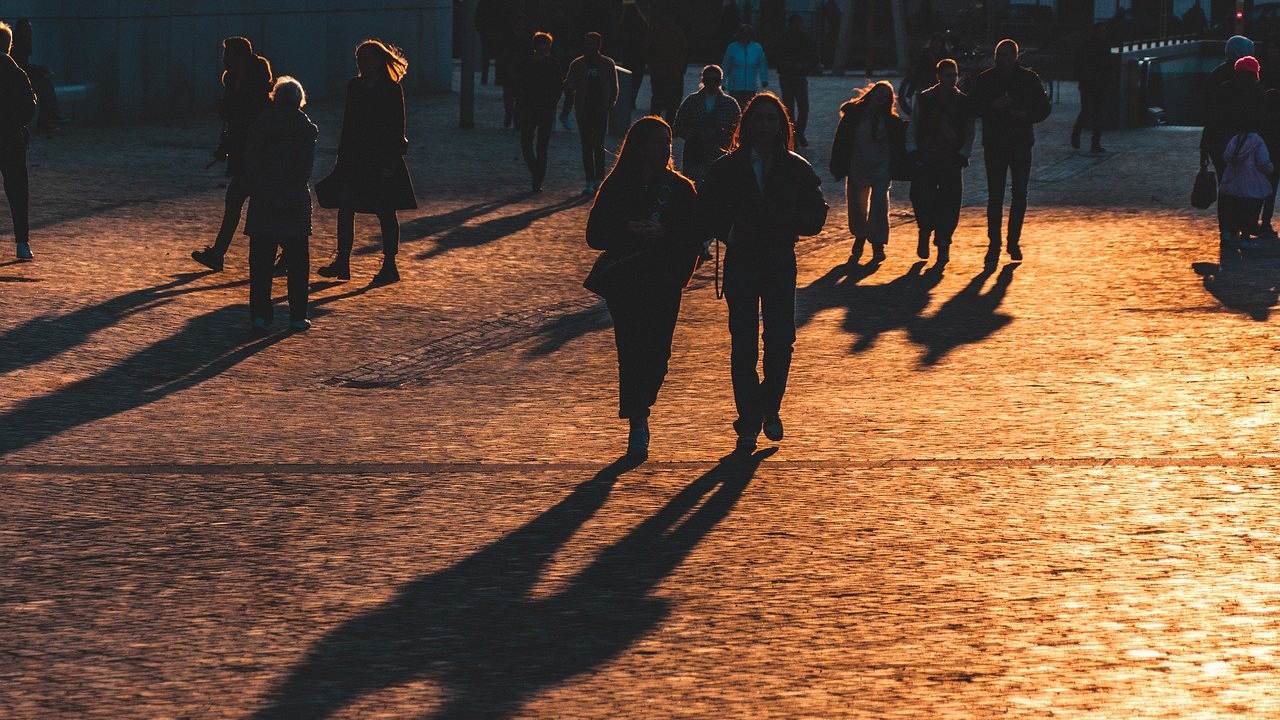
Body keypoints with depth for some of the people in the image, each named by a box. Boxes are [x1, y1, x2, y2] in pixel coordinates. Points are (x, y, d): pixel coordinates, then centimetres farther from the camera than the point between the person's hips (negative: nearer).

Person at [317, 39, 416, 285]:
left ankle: (389, 267, 8)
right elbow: (348, 124, 14)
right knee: (345, 209, 3)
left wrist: (391, 162, -15)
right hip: (355, 158, 6)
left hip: (382, 159, -6)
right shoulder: (355, 86, 10)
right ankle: (342, 263, 9)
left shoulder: (392, 91, -7)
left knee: (386, 212, 1)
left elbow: (397, 129, -9)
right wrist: (342, 158, 11)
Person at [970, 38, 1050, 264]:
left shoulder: (1029, 79, 3)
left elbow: (1044, 108, 7)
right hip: (994, 144, -1)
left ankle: (1014, 241, 17)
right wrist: (993, 106, -18)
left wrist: (1026, 115, -13)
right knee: (995, 196, -5)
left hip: (1021, 144, 1)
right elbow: (975, 108, 1)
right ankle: (994, 245, -4)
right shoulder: (984, 80, 2)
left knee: (1019, 195, 6)